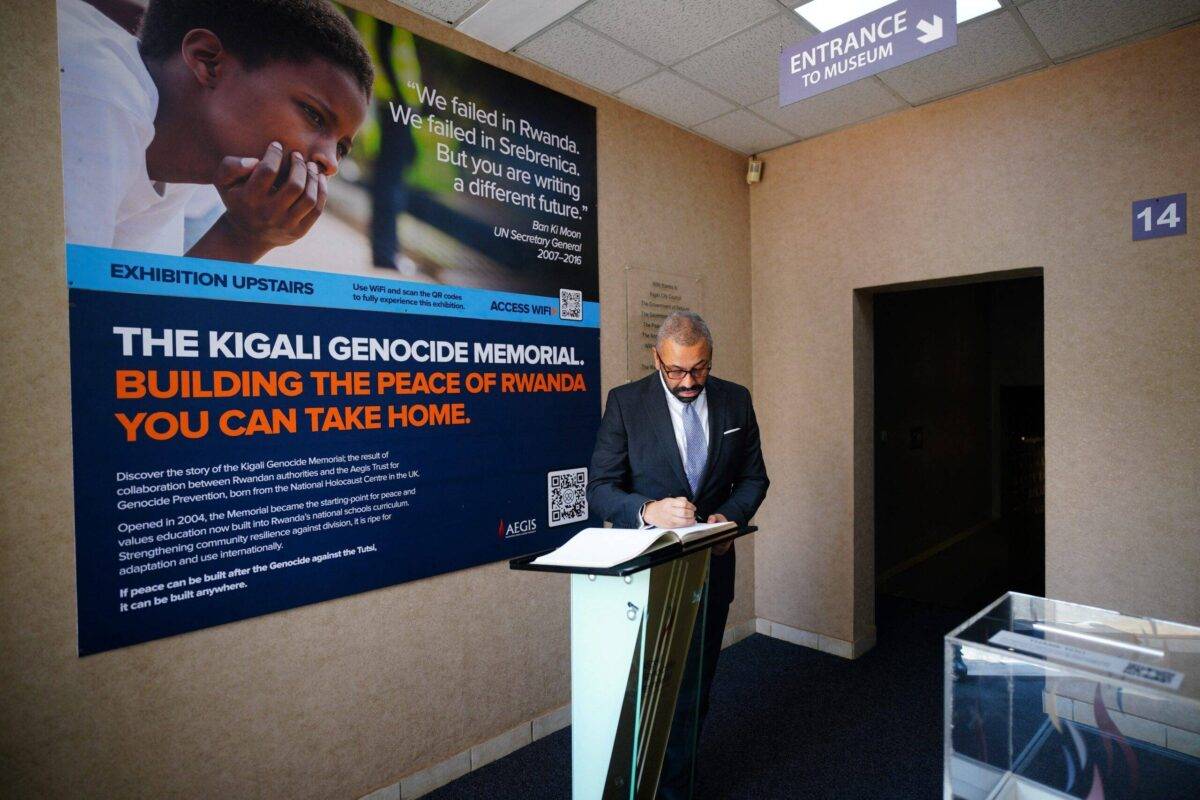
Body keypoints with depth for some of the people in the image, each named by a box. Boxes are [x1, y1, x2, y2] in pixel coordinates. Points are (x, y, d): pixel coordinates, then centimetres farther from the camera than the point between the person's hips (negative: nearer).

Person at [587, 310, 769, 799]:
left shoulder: (735, 401, 0)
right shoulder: (625, 402, -11)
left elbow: (754, 477, 7)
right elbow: (599, 489, -12)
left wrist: (731, 515, -12)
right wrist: (648, 511, -31)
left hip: (712, 563, 4)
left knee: (696, 685, 17)